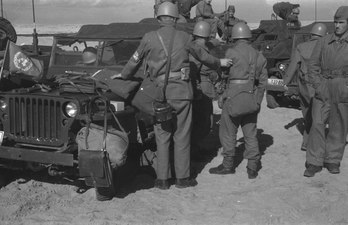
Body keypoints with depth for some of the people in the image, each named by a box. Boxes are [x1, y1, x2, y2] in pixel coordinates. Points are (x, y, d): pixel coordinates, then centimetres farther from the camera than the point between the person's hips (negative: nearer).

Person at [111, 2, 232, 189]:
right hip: (182, 93, 0)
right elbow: (202, 56, 15)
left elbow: (135, 60, 11)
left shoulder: (149, 38, 0)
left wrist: (123, 75, 31)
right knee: (182, 137, 8)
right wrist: (219, 63, 34)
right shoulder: (184, 37, 1)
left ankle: (162, 179, 13)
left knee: (162, 138, 10)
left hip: (160, 94, 0)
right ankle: (182, 178, 14)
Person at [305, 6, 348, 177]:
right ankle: (314, 162, 0)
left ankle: (333, 160, 21)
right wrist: (318, 86, -5)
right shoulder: (323, 42, 5)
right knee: (317, 124, -6)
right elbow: (312, 66, 6)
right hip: (323, 89, 1)